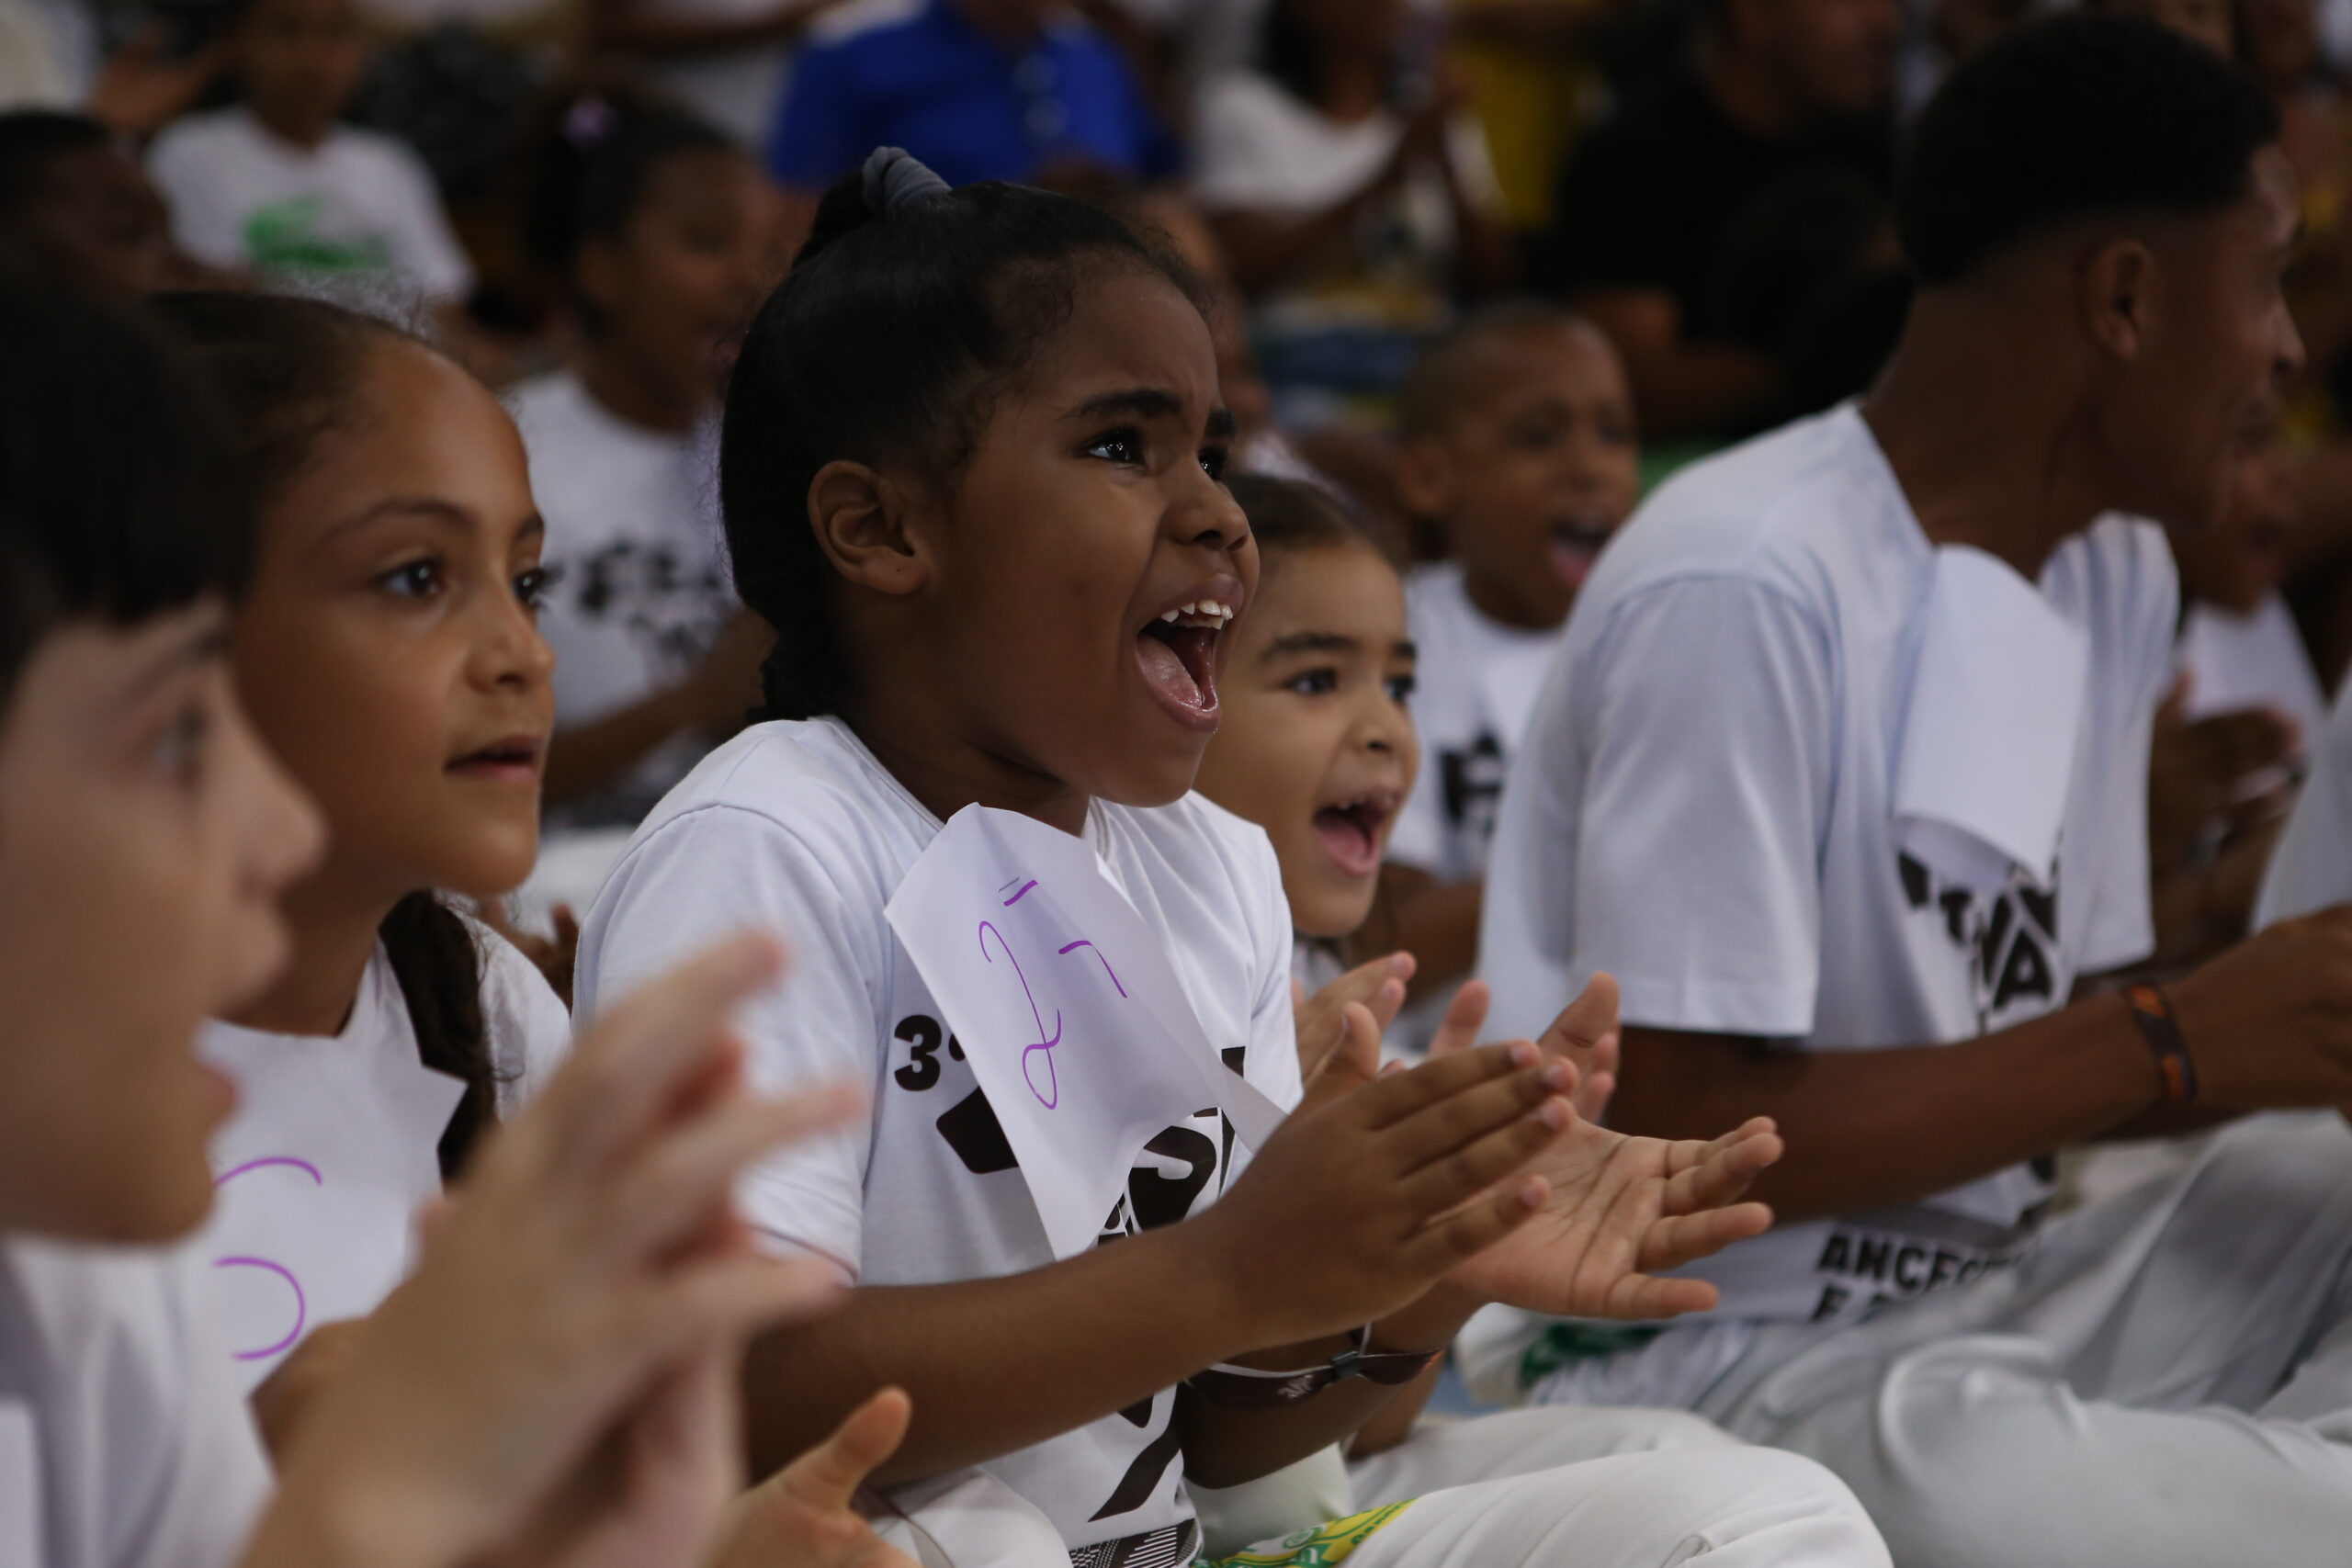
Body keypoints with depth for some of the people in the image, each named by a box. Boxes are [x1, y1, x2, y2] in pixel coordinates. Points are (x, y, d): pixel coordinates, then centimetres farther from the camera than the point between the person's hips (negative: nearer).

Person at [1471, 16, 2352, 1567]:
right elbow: (1672, 1131, -18)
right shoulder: (1744, 595, -17)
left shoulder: (2119, 569, 11)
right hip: (1710, 1358, -9)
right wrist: (2174, 1043, -15)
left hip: (1988, 1293, 9)